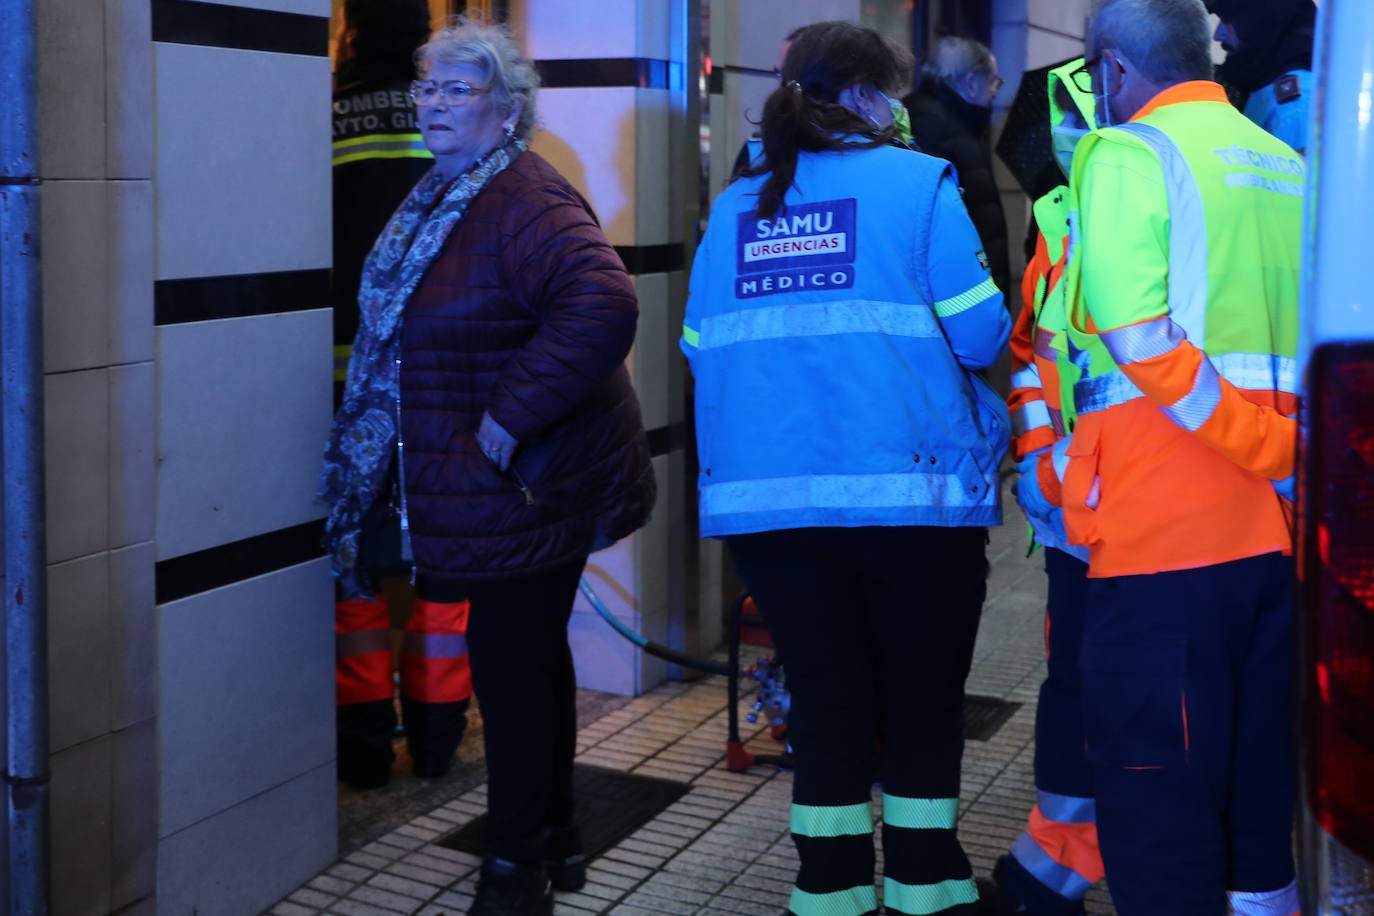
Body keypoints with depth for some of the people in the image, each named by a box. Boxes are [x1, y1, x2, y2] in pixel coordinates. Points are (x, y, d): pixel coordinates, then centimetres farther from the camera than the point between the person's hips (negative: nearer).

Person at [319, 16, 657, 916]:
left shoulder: (526, 200, -19)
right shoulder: (443, 199, 12)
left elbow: (603, 307, -35)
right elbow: (400, 337, 23)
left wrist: (510, 414, -29)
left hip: (526, 490, -10)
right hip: (497, 491, 10)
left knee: (510, 665, -3)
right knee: (533, 655, 19)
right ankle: (555, 843, 34)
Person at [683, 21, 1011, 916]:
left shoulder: (734, 207, 11)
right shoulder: (918, 184, -2)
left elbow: (704, 350, 10)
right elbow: (979, 335, -7)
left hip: (765, 497, 4)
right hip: (907, 492, -4)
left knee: (825, 698, 14)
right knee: (924, 701, 11)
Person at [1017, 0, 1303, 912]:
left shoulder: (1125, 155, -4)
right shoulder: (1288, 167, 17)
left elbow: (1144, 347, -18)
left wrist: (1241, 457, -11)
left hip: (1165, 540, -7)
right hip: (1283, 537, 7)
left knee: (1158, 813, -1)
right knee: (1260, 800, 16)